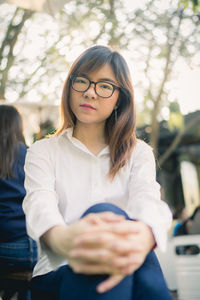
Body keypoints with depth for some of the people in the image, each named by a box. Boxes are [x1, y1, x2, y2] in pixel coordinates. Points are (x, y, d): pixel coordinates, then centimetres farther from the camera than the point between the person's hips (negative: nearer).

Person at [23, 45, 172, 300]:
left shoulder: (139, 153, 13)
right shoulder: (42, 152, 11)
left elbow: (148, 200, -10)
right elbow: (39, 203, -11)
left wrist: (143, 236, -38)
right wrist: (63, 239, -39)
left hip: (125, 276, 1)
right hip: (56, 277, 0)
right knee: (104, 212, -32)